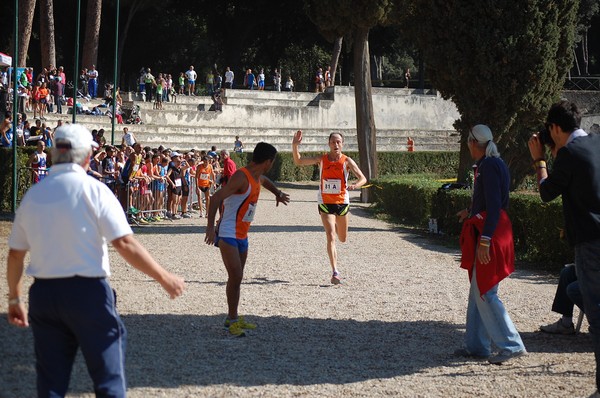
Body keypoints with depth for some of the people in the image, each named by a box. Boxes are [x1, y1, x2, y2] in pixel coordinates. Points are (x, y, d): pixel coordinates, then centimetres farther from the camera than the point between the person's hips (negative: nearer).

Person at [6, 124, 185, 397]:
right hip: (88, 293, -5)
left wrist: (15, 298, 24)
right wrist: (164, 278, -5)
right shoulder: (93, 190, -8)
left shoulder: (32, 195, 6)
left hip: (43, 293, 5)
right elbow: (125, 244, -14)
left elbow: (15, 254, 12)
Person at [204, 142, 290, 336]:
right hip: (228, 235, -9)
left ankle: (233, 318, 26)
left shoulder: (258, 178, 8)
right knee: (235, 276, -14)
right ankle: (232, 320, -6)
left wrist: (278, 193, 41)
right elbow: (216, 198, -29)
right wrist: (210, 227, -36)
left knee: (237, 277, 15)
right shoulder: (242, 177, -21)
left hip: (242, 235, 9)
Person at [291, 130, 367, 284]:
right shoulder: (322, 159, -2)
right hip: (325, 203, -1)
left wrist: (355, 185, -32)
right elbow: (298, 162, 1)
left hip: (342, 202, 1)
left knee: (342, 238, 16)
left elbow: (363, 178, -10)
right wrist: (295, 146, -15)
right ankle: (335, 272, -16)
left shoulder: (347, 161, -6)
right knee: (331, 237, -13)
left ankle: (336, 225, 55)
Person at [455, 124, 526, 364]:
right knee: (478, 292, 14)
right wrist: (471, 213, 38)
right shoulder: (495, 164, 14)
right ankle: (476, 345, 20)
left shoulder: (489, 166, -15)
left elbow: (494, 206, -22)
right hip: (488, 234, 10)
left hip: (490, 235, -10)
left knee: (484, 293, -9)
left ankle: (512, 346, -8)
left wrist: (485, 240, -25)